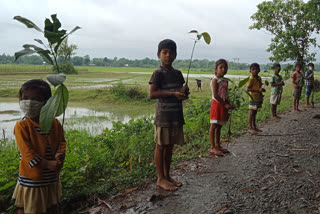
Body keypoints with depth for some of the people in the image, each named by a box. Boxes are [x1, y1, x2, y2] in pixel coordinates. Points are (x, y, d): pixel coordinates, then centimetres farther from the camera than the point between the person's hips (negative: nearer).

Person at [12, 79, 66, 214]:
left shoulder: (54, 123, -2)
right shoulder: (21, 126, -15)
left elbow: (61, 141, 6)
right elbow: (27, 152, -20)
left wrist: (60, 154, -15)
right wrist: (48, 164, -24)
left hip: (51, 177, 4)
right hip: (31, 179, -4)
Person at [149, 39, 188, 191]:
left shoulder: (177, 73, 12)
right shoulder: (158, 73, -9)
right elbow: (152, 94, -17)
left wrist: (184, 94, 0)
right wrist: (173, 93, -22)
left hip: (177, 115, 7)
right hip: (163, 116, -7)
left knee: (170, 146, 14)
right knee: (161, 146, 2)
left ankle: (167, 175, 26)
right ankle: (160, 178, 13)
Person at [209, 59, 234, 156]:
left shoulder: (225, 81, 14)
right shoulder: (215, 80, -10)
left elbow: (226, 94, 16)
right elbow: (215, 95, -16)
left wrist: (229, 104, 1)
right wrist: (225, 104, -15)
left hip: (223, 105, 8)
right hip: (217, 104, -8)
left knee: (219, 126, 14)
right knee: (214, 125, -4)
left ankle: (217, 145, 24)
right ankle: (213, 148, 0)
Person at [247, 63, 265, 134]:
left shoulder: (259, 78, 10)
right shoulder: (251, 79, -15)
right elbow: (248, 89, -21)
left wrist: (262, 90, 7)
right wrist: (258, 90, -25)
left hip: (258, 98, 8)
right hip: (253, 98, -8)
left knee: (255, 112, 15)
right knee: (251, 113, -2)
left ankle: (254, 127, 25)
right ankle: (250, 128, 4)